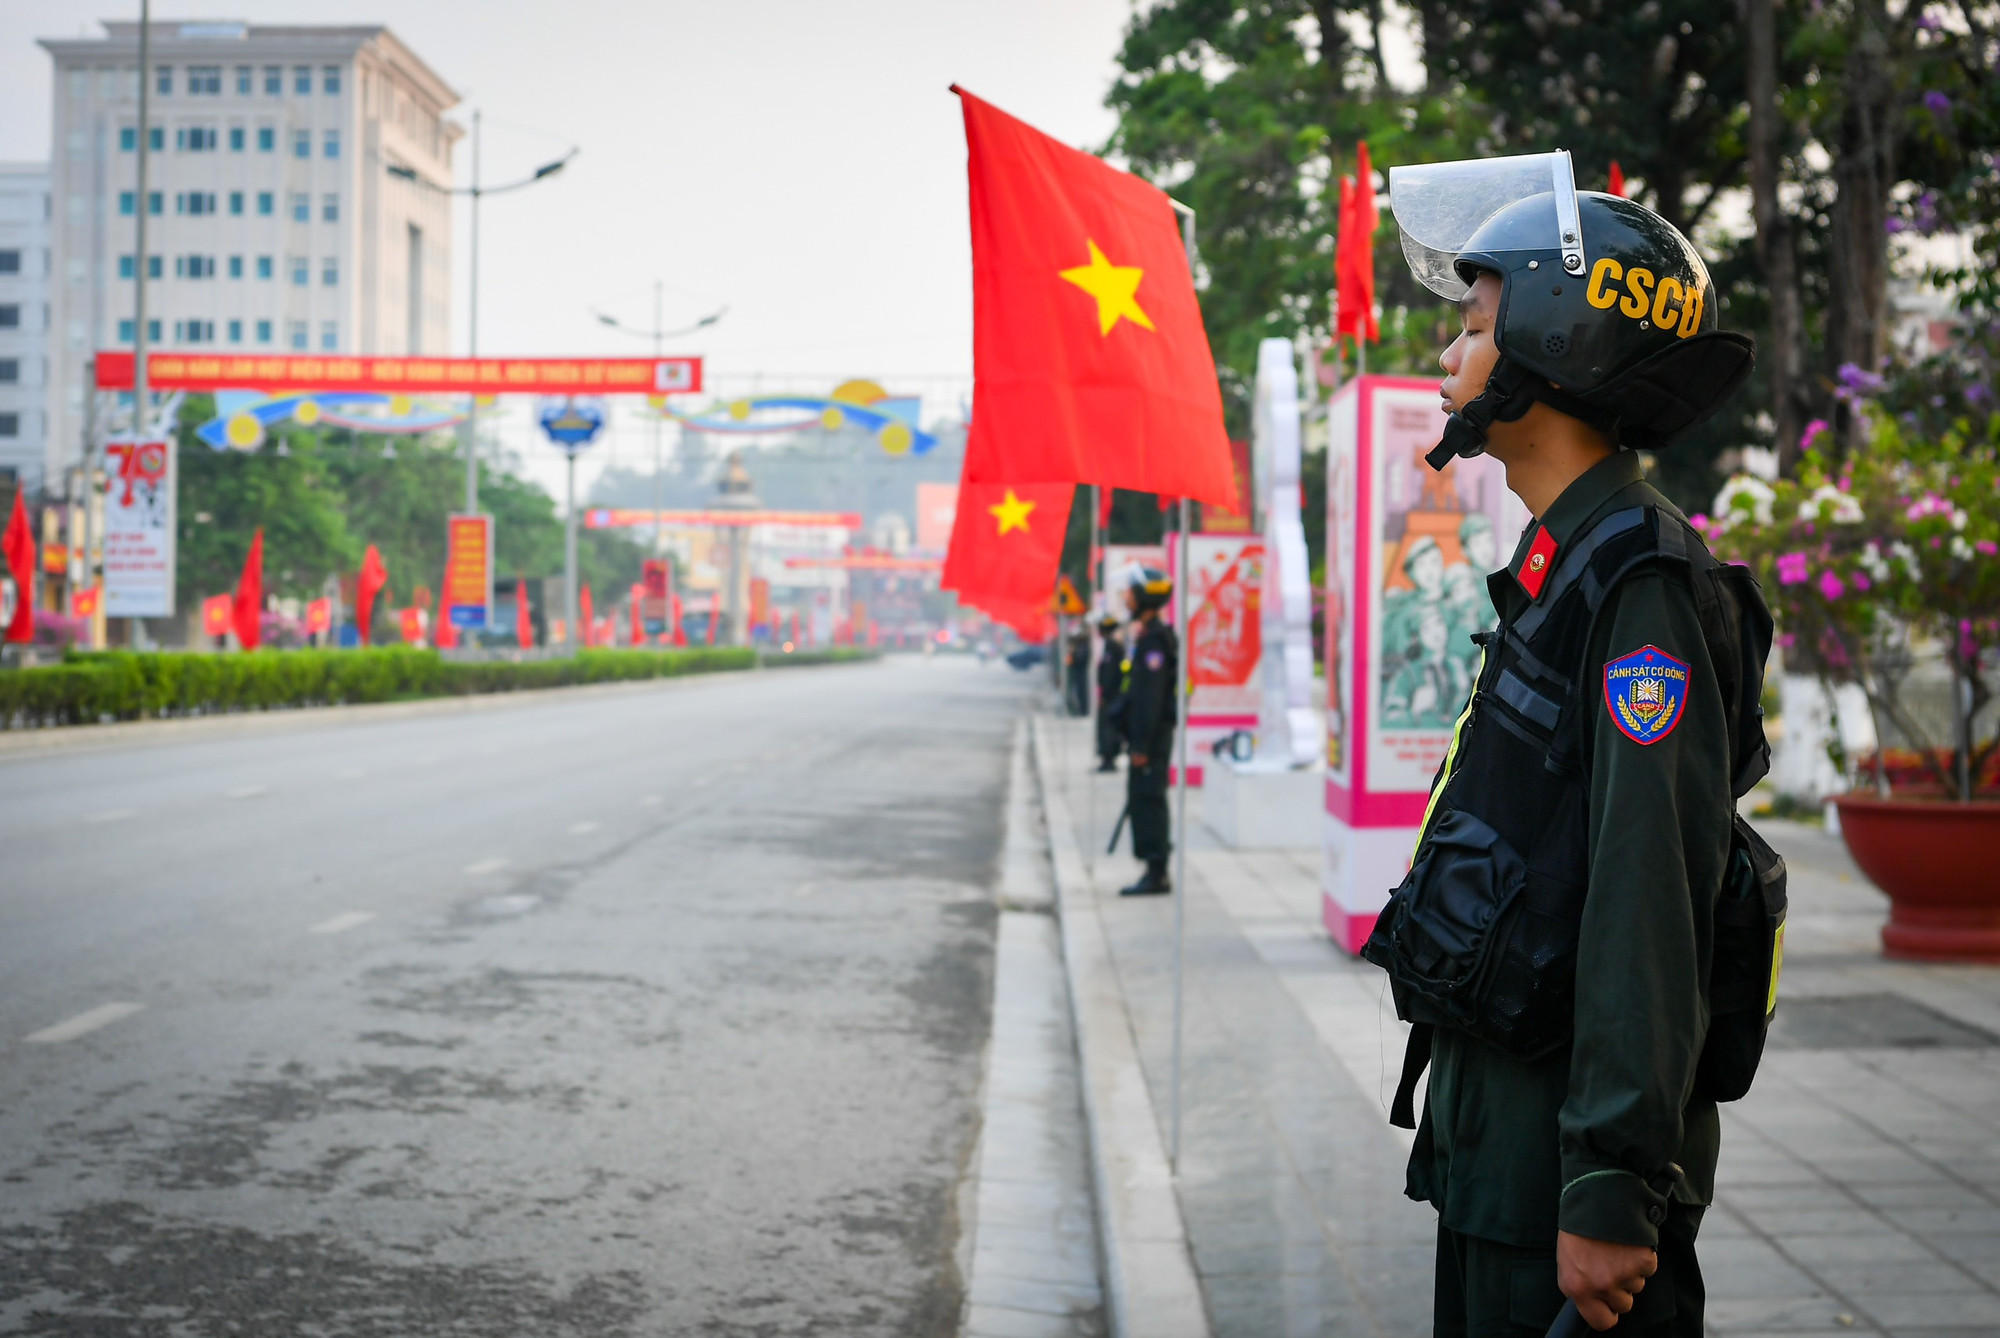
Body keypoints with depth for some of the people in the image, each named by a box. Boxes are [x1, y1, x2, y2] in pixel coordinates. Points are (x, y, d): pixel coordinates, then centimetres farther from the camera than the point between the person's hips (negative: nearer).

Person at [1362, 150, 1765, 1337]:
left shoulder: (1642, 588, -18)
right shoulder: (1562, 566, 13)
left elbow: (1651, 908, -24)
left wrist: (1613, 1193, -26)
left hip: (1577, 1137, -10)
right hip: (1498, 1118, 10)